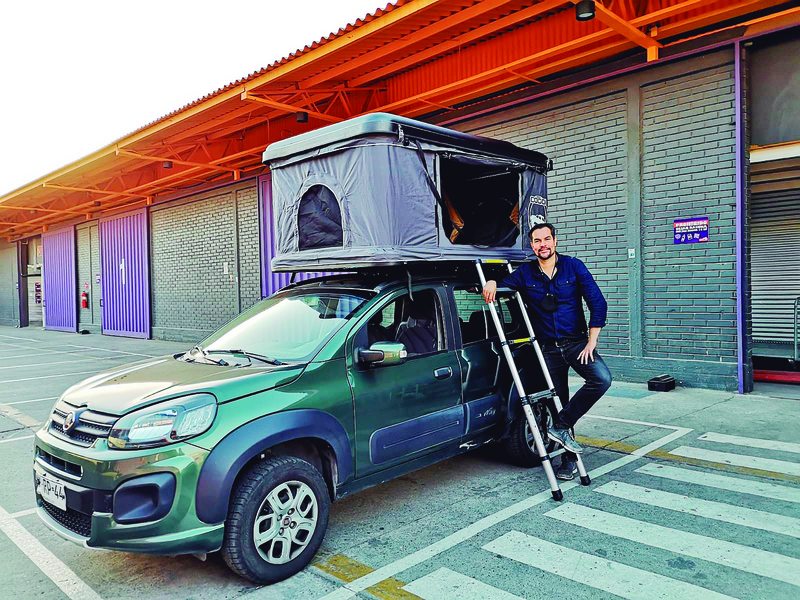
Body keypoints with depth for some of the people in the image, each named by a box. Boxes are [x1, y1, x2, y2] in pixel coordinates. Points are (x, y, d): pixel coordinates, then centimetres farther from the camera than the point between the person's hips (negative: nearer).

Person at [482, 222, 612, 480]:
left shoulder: (573, 266, -3)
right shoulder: (524, 273, 2)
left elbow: (598, 303, -5)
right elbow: (499, 288, 10)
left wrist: (591, 342, -11)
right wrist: (491, 283, -16)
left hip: (576, 342, -1)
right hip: (548, 349, 1)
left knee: (602, 379, -27)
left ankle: (561, 426, -13)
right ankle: (569, 459, 20)